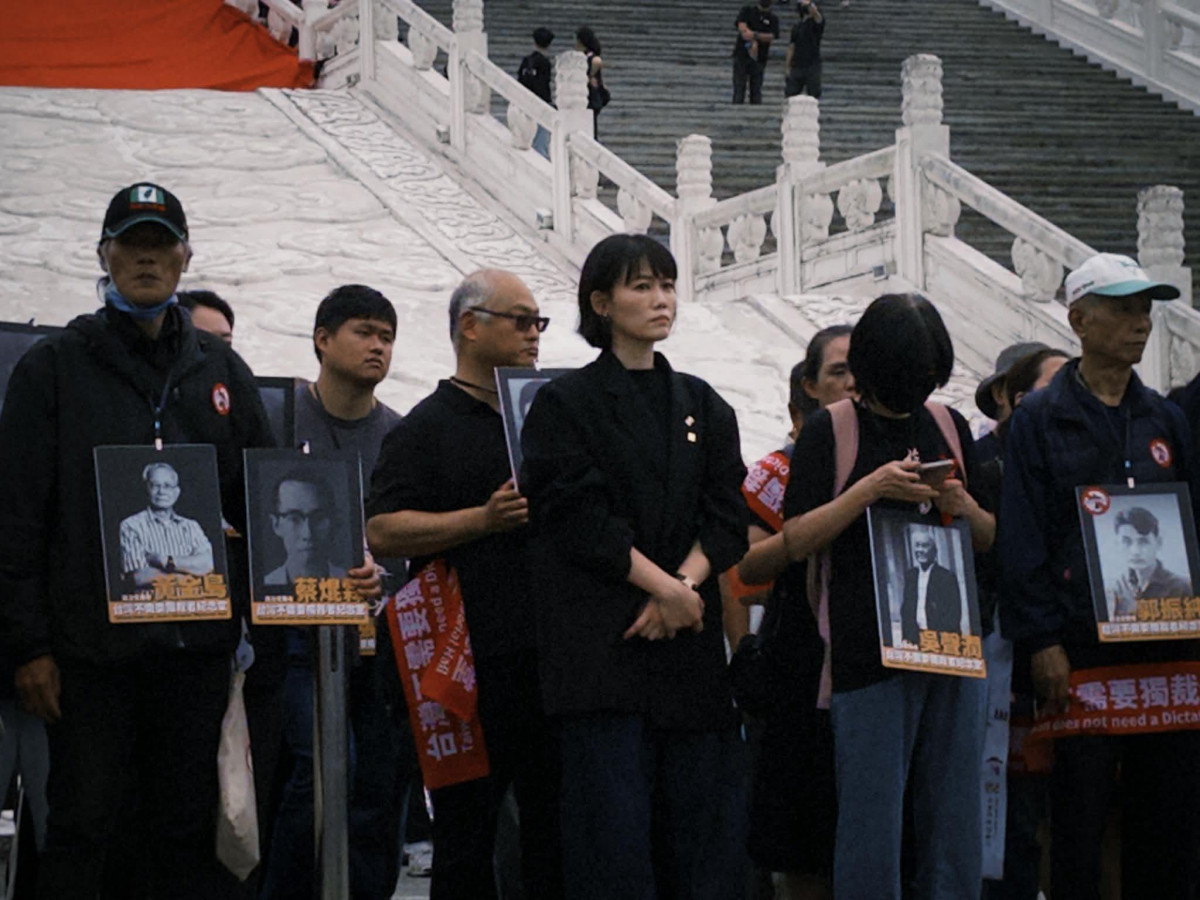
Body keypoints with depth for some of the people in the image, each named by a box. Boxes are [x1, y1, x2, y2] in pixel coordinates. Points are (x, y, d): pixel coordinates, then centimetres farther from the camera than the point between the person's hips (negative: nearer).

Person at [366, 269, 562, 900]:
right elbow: (382, 532, -8)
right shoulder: (427, 428, 3)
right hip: (472, 661, -5)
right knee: (466, 834, 0)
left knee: (555, 831, 4)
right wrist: (484, 519, -15)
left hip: (550, 657, 5)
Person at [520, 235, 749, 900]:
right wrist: (665, 587, -12)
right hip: (600, 640, -4)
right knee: (613, 823, -9)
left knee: (700, 816, -1)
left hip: (688, 641, 4)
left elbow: (726, 518, 8)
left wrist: (684, 586, -10)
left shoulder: (702, 407, 17)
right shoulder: (565, 404, 3)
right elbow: (581, 520, -7)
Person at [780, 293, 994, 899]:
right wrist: (871, 488, -15)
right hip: (867, 651, -4)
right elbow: (795, 541, -5)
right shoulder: (832, 429, 2)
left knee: (954, 822, 6)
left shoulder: (950, 427, 14)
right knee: (871, 826, -6)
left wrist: (965, 508, -3)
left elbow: (992, 540, 19)